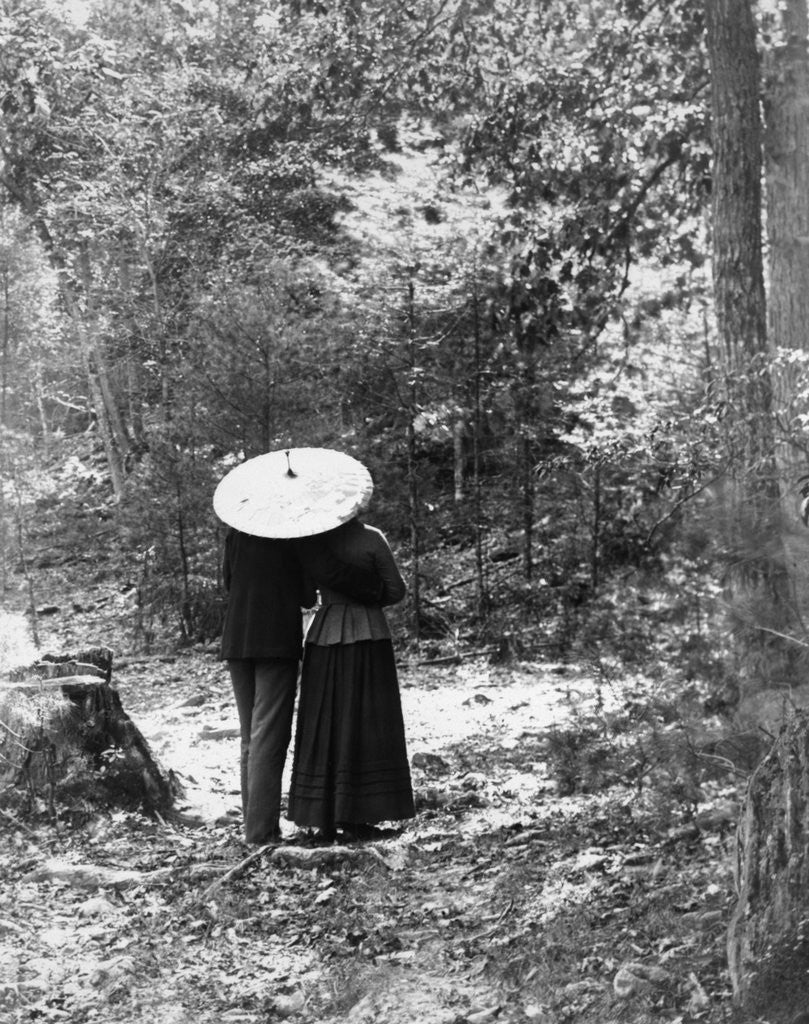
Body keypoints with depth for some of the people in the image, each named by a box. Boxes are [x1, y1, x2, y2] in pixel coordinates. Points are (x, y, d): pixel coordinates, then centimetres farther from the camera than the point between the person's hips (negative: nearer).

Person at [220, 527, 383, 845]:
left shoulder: (237, 529, 13)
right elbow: (328, 572, -15)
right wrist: (375, 584, -2)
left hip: (236, 638, 6)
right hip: (277, 640, -6)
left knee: (250, 738, 11)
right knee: (269, 738, -6)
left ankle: (254, 828, 11)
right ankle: (262, 832, -10)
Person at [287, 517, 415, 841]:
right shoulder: (372, 539, -7)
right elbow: (396, 590, -2)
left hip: (324, 635, 3)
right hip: (367, 636, -3)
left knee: (325, 727, 8)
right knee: (362, 725, 0)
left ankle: (324, 818, 6)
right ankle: (353, 818, -3)